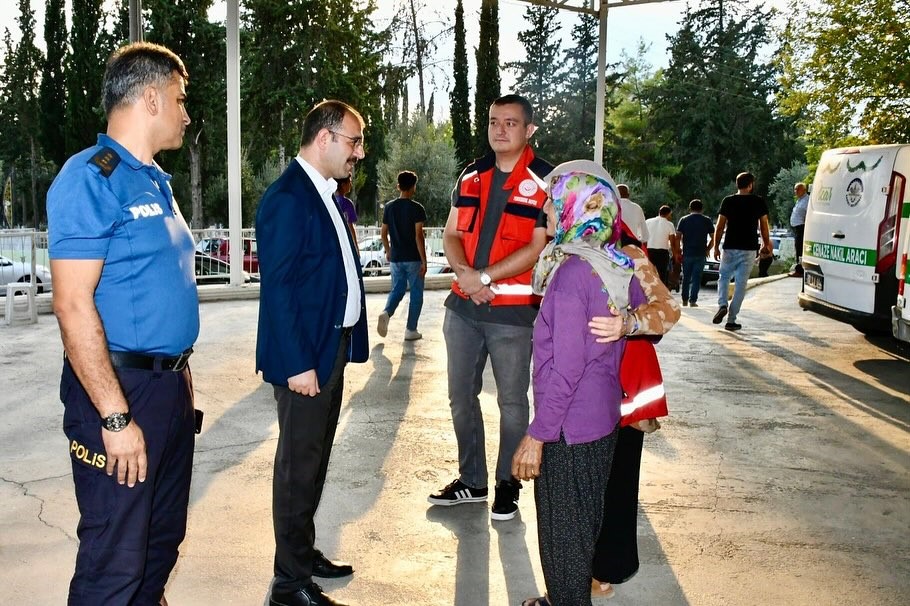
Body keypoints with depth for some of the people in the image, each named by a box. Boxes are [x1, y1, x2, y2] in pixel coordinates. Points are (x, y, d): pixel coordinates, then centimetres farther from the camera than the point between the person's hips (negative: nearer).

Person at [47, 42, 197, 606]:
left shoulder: (155, 180, 14)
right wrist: (115, 417, -22)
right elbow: (73, 304, -21)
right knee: (117, 559, 1)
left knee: (164, 537, 20)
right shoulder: (90, 178, -14)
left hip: (169, 384, 9)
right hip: (120, 387, -9)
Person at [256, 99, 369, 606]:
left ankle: (305, 551, 36)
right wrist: (297, 365, -21)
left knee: (315, 459, 19)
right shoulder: (287, 198, -17)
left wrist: (343, 346, 11)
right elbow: (277, 288, -20)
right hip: (304, 355, -9)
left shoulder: (330, 196, 12)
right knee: (299, 465, 3)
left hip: (333, 346, 9)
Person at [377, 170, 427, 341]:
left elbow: (383, 233, 8)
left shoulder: (389, 207, 4)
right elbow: (418, 236, -16)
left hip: (396, 258, 4)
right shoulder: (416, 208, -11)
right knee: (416, 294, 7)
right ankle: (411, 330, 9)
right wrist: (424, 261, -12)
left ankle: (386, 312, -14)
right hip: (413, 258, -4)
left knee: (397, 290, 14)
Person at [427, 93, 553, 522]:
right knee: (461, 397, 12)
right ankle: (471, 481, 29)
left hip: (513, 310, -5)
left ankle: (508, 485, 23)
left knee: (511, 401, 7)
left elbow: (539, 248, -13)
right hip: (463, 306, 5)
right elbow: (451, 234, 9)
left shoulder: (545, 181, -6)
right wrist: (465, 274, -10)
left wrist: (484, 277, -17)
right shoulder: (471, 175, 10)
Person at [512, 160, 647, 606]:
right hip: (605, 418, 9)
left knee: (562, 527, 9)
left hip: (569, 428, -9)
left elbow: (566, 368, -23)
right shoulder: (616, 264, 2)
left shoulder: (572, 272, -22)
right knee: (584, 519, 23)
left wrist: (537, 435, -19)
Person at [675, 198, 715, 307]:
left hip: (687, 253, 1)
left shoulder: (684, 220, 2)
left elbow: (678, 237, -2)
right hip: (700, 254, -1)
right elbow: (713, 237, 2)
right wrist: (707, 249, 12)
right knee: (696, 278, 1)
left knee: (686, 278, 11)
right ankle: (693, 301, -5)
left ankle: (684, 300, 17)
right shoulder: (707, 221, 3)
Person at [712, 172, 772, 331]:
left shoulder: (728, 201, 0)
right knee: (741, 283, 3)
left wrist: (716, 246, 7)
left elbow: (720, 226, -1)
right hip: (749, 248, 0)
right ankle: (731, 320, 3)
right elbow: (764, 226, 5)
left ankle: (722, 305, -8)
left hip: (730, 247, 0)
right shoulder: (759, 202, 0)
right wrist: (766, 244, 19)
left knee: (724, 277, 18)